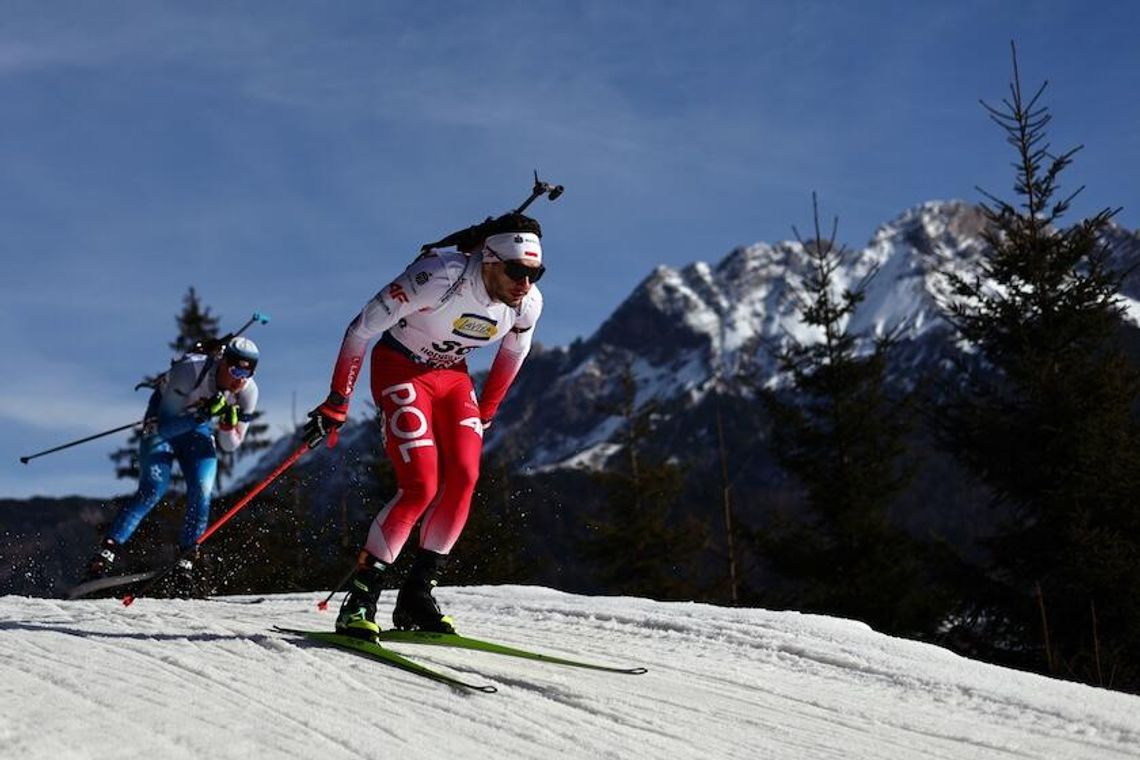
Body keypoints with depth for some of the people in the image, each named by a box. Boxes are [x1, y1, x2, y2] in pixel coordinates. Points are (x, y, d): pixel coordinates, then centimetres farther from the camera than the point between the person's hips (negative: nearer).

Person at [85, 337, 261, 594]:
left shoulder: (248, 392, -18)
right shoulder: (191, 370, -32)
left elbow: (230, 446, -10)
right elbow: (164, 427, -30)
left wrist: (228, 426, -31)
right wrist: (204, 414, -42)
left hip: (199, 433, 4)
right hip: (163, 427, -4)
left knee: (201, 493, -18)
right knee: (153, 488, -22)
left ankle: (185, 562, -7)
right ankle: (108, 550, -20)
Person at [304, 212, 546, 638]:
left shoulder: (528, 303, -14)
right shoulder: (439, 276, -32)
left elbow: (511, 355, 9)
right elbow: (361, 329, -23)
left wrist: (484, 416, 16)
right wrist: (336, 406, -19)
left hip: (453, 376, 6)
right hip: (399, 369, -6)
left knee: (463, 478, -15)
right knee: (422, 486, -20)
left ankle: (416, 597, -4)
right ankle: (359, 600, -9)